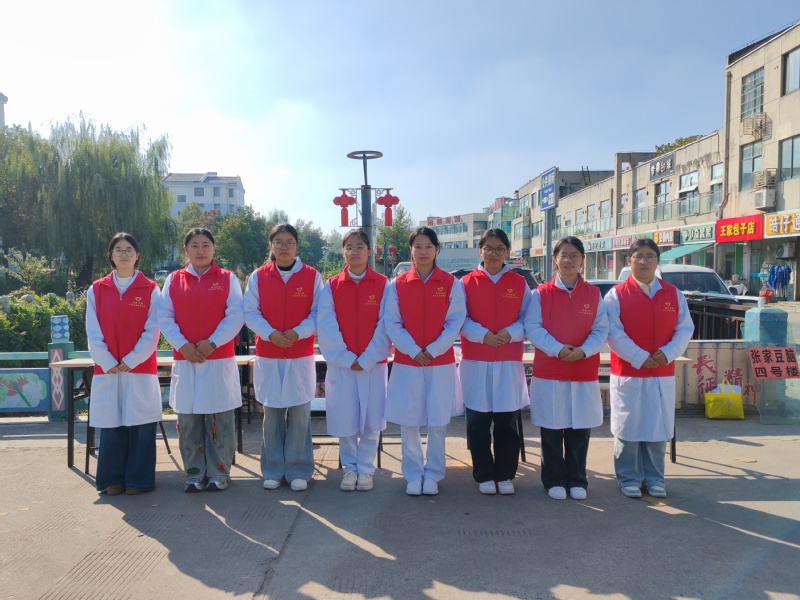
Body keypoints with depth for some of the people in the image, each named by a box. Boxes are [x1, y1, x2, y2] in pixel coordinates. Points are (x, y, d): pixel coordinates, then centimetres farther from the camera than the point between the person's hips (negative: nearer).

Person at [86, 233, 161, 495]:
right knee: (111, 425, 5)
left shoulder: (150, 289, 2)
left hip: (141, 368, -2)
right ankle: (113, 479, 16)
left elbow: (152, 332, -4)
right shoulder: (96, 290, 7)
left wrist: (130, 361, -11)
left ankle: (138, 480, 10)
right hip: (106, 369, 2)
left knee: (140, 424, 0)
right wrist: (109, 363, -8)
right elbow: (93, 333, 2)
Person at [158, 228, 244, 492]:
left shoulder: (227, 279, 4)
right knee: (188, 419, 5)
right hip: (184, 359, 2)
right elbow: (165, 317, 3)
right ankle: (195, 473, 17)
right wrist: (182, 344, -10)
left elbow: (235, 316, -4)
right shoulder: (173, 280, 9)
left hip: (219, 359, -2)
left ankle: (219, 473, 13)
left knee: (219, 419, 1)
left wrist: (212, 342, -14)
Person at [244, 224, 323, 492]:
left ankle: (298, 471, 15)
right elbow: (250, 312, 0)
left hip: (301, 356, -1)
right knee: (272, 414, 7)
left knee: (299, 414, 2)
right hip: (267, 356, 1)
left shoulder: (312, 276, 1)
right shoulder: (258, 276, 4)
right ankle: (273, 470, 19)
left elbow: (318, 313, -1)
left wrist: (298, 332, -16)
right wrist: (270, 333, -15)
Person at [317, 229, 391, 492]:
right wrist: (346, 359, -12)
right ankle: (349, 468, 23)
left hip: (373, 364, 0)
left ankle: (366, 469, 20)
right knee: (345, 420, 6)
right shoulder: (331, 286, 3)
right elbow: (326, 327, -4)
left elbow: (385, 326, -5)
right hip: (341, 365, 1)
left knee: (371, 420, 5)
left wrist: (367, 359, -12)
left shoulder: (382, 285, 1)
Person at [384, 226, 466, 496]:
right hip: (406, 362, 1)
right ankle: (413, 474, 18)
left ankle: (433, 474, 19)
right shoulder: (397, 284, 2)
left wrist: (433, 350, -13)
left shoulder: (452, 284, 0)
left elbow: (455, 322, -4)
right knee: (408, 422, 3)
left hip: (441, 362, -1)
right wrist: (414, 351, -13)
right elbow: (391, 324, -2)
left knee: (437, 422, 4)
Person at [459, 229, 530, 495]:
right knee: (478, 423, 3)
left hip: (509, 361, 1)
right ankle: (484, 476, 16)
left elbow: (527, 319, 4)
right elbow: (460, 319, -1)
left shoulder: (519, 283, 7)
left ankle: (505, 475, 19)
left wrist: (510, 333, -15)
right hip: (475, 361, 0)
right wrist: (482, 334, -17)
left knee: (507, 423, 6)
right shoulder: (467, 282, 4)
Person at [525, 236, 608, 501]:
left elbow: (600, 330, 0)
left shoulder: (594, 294, 6)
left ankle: (577, 480, 22)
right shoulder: (540, 294, 1)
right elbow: (533, 328, -6)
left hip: (584, 373, 1)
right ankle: (554, 480, 18)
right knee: (552, 430, 5)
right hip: (548, 372, -1)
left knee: (580, 429, 7)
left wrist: (583, 351, -16)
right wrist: (557, 349, -18)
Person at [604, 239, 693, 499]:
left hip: (663, 373, 3)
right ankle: (629, 478, 17)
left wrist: (667, 353, -12)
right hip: (627, 372, -3)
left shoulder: (674, 294, 7)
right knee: (628, 427, 4)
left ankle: (654, 478, 24)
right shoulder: (616, 294, -3)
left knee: (658, 427, 10)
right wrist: (640, 358, -17)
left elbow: (685, 329, 4)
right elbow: (614, 332, -11)